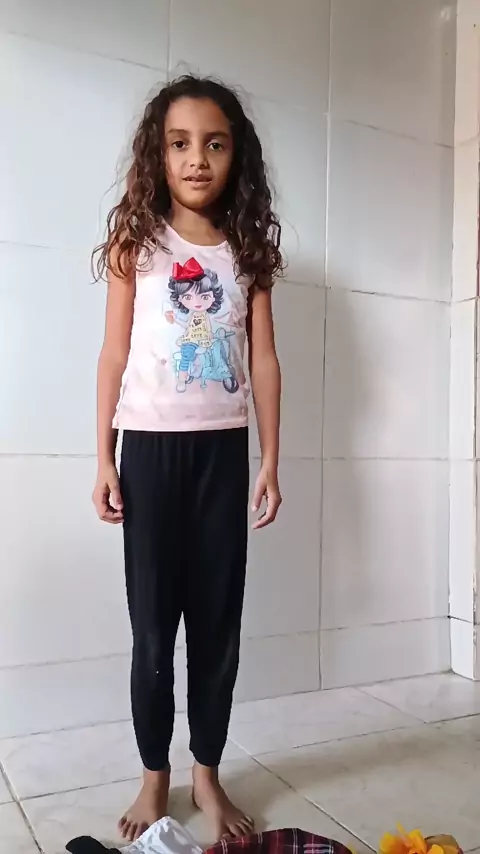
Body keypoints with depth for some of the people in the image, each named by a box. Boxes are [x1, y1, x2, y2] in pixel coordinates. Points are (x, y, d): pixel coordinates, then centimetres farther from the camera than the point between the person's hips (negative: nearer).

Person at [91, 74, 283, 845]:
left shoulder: (247, 250, 7)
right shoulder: (136, 243, 2)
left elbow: (263, 360, 5)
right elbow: (114, 356, 0)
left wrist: (270, 460, 1)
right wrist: (104, 460, -4)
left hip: (222, 450, 2)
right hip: (151, 447, -1)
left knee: (218, 618, 7)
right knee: (152, 621, 5)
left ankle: (207, 776, 24)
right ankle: (154, 776, 24)